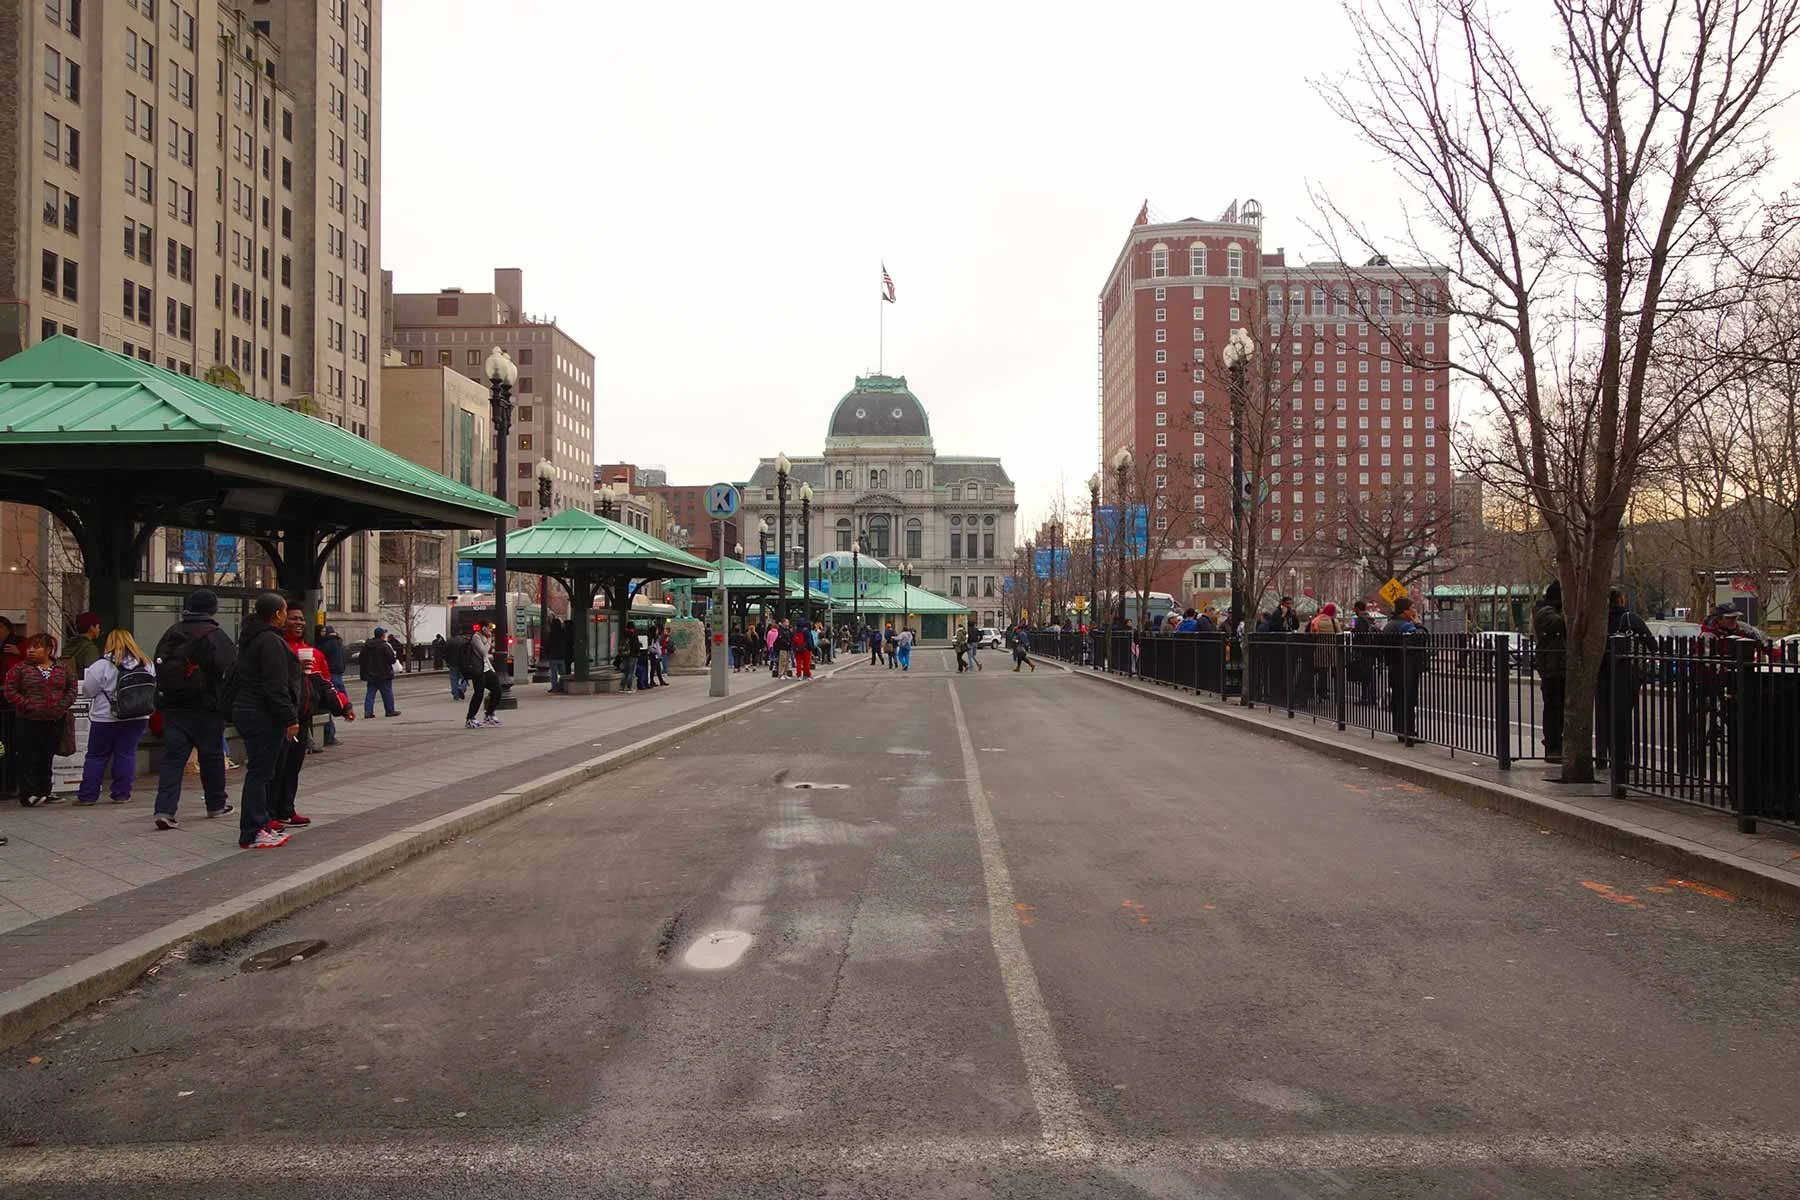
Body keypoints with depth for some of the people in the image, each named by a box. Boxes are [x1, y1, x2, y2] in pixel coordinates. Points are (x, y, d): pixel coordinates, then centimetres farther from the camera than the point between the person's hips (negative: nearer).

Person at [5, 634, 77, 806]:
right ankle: (28, 794, -1)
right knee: (28, 759, -3)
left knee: (47, 759, 10)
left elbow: (72, 689, 10)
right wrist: (26, 704, -14)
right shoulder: (20, 669, 0)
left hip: (55, 721, 3)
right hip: (28, 722, -3)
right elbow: (10, 690, -4)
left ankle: (44, 792, 18)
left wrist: (63, 705, -4)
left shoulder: (63, 670, 7)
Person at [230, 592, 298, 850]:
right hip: (263, 715, -11)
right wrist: (290, 719, -19)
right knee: (259, 772, -7)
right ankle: (252, 834, -4)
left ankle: (260, 822, 25)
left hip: (245, 711, 11)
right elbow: (276, 686, -21)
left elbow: (235, 678, 24)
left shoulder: (250, 638, 17)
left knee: (262, 770, 17)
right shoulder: (271, 641, -16)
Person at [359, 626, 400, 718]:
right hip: (383, 675, -6)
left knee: (370, 693, 7)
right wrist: (396, 657, 8)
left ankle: (368, 711, 1)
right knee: (387, 693, 3)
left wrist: (363, 673, 20)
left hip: (370, 675, 6)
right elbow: (392, 659, -15)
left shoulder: (366, 646, 8)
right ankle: (390, 710, 8)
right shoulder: (385, 646, -14)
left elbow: (361, 660, 11)